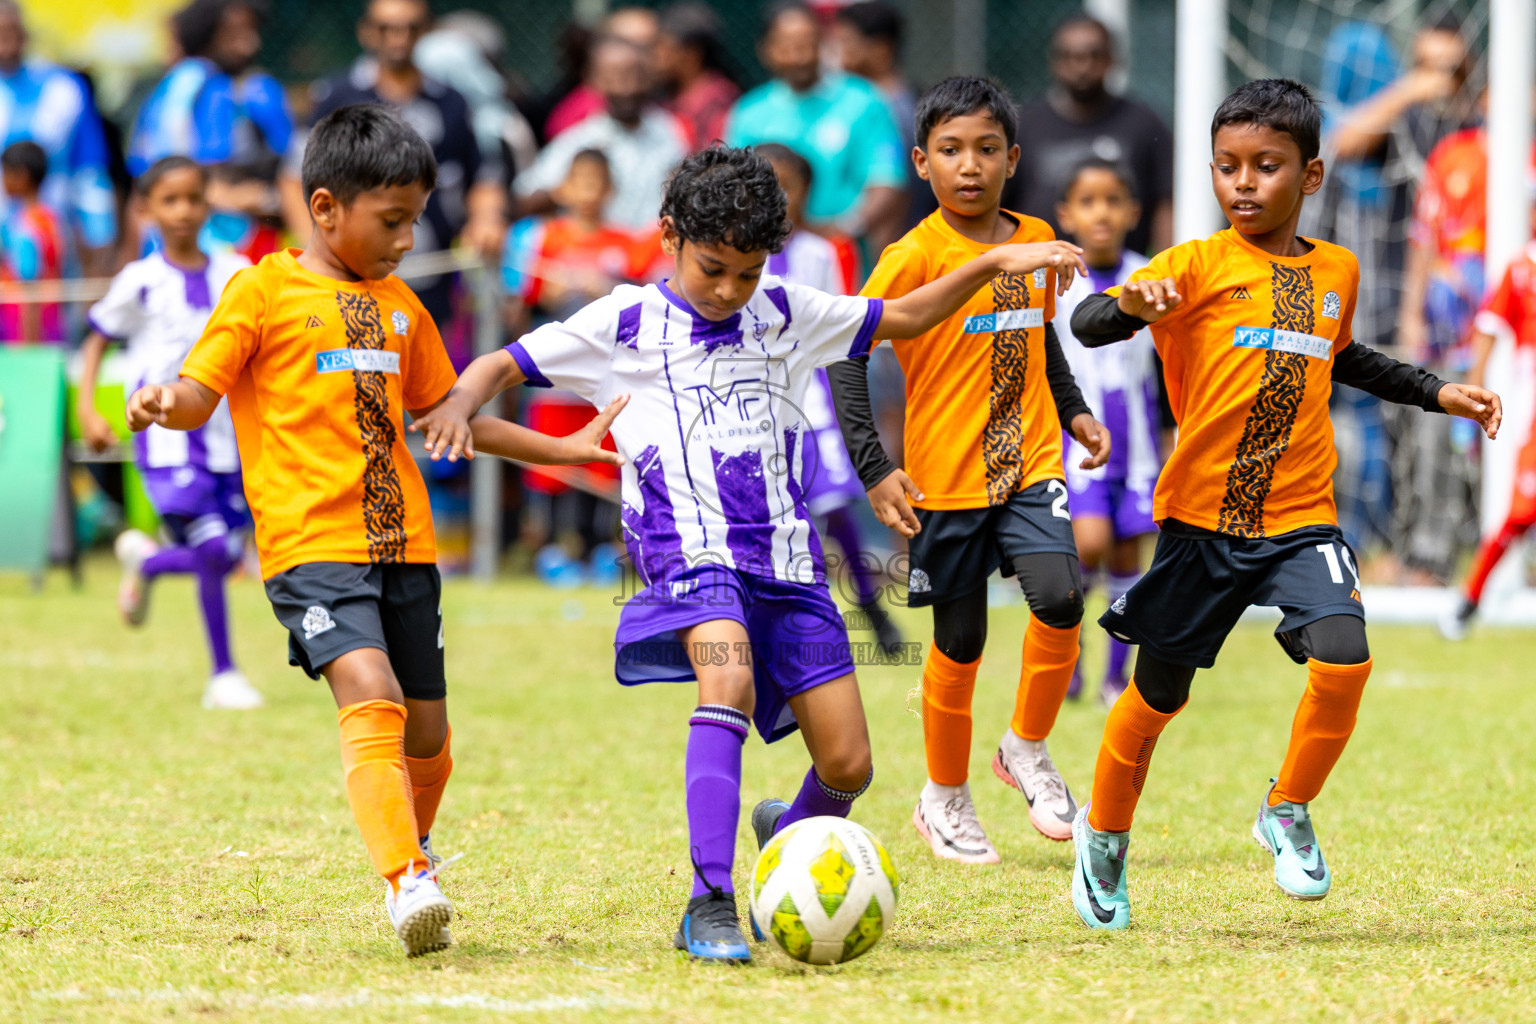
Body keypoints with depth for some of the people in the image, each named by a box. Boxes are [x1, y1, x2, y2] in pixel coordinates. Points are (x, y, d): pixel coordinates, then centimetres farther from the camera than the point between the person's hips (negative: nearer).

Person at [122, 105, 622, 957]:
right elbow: (199, 391, -3)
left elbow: (442, 411, 30)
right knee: (370, 696, -24)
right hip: (311, 543, -6)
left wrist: (561, 449, 31)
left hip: (402, 542, 6)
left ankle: (416, 853, 34)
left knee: (426, 728, 7)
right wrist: (163, 405, -27)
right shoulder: (263, 290, 1)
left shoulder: (399, 307, 19)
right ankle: (406, 885, -32)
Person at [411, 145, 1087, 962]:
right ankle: (711, 905, -36)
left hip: (784, 557, 4)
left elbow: (904, 318, 25)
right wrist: (460, 406, -15)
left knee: (847, 763, -2)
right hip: (691, 549, -4)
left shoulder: (784, 314, 15)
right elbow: (502, 366, 6)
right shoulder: (624, 325, 5)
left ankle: (787, 840, 34)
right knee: (729, 681, -35)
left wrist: (994, 263, 15)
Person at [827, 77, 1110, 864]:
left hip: (1030, 463, 3)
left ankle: (1026, 748, 3)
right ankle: (945, 799, 25)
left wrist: (1074, 412, 14)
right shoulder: (914, 258, -11)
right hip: (946, 476, -3)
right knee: (960, 645, 4)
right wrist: (873, 469, -17)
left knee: (1059, 599, -20)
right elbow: (846, 355, -11)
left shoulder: (1037, 242, 6)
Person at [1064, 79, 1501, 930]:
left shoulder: (1336, 272, 7)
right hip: (1200, 517, -2)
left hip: (1299, 518, 3)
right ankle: (1103, 836, 34)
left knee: (1343, 657, -21)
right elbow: (1084, 325, -20)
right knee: (1157, 696, 8)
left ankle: (1288, 813, 3)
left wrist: (1436, 393, 26)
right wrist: (1131, 305, -41)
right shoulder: (1199, 267, -8)